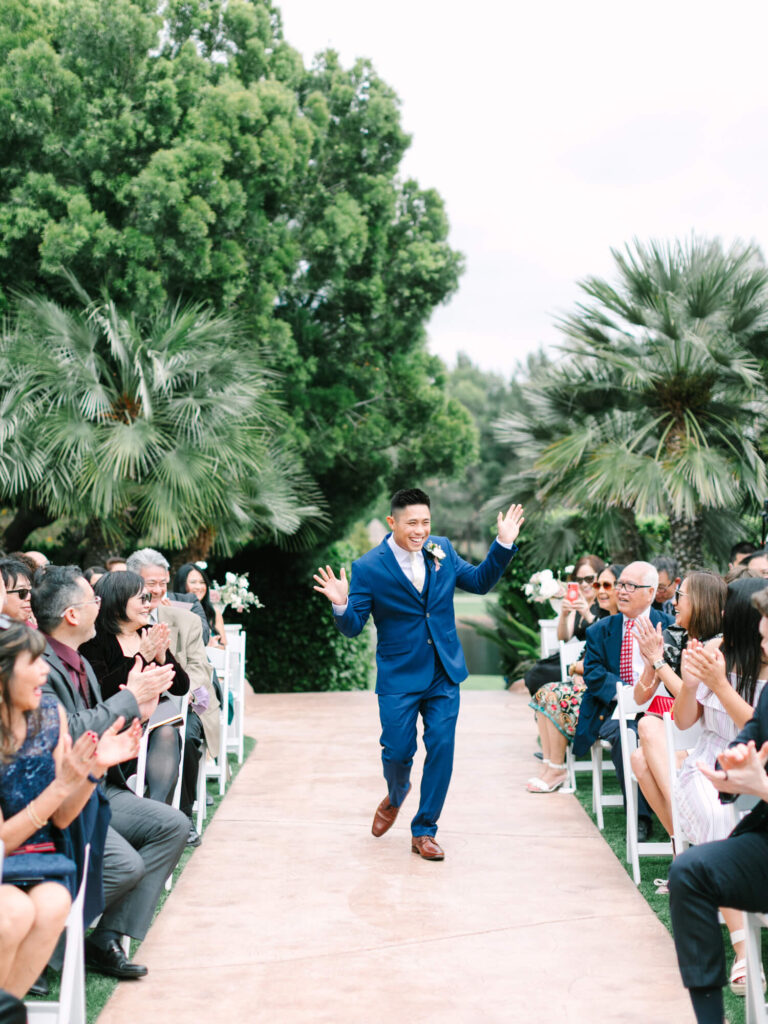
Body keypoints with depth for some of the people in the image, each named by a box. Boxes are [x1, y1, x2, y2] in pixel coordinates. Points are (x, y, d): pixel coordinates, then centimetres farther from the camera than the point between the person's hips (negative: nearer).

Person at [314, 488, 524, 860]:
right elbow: (352, 627, -9)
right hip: (399, 677, -3)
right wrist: (341, 606, -32)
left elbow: (479, 582, 13)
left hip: (444, 673, 3)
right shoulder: (368, 568, -11)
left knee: (441, 747, 0)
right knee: (398, 751, 1)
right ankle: (396, 796, 39)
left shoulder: (442, 550, 1)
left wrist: (504, 544, 2)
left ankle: (423, 831, 15)